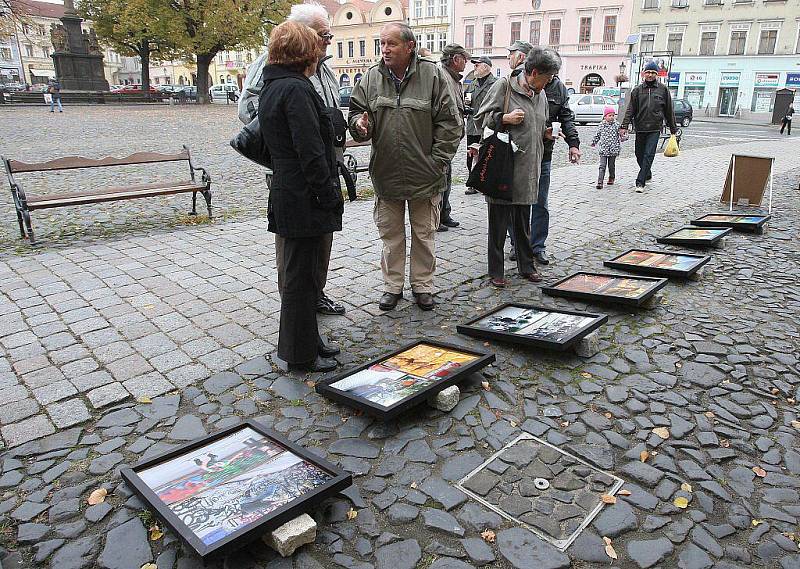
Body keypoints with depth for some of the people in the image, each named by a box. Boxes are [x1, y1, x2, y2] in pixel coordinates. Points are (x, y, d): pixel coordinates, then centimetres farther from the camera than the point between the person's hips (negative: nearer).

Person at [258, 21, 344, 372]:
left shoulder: (271, 88, 15)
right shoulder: (296, 89, -16)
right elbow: (311, 152, -22)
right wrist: (331, 198, -16)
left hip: (286, 194, 10)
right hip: (305, 198, -10)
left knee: (301, 273, 18)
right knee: (301, 275, 0)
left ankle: (307, 341, 31)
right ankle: (300, 353, 13)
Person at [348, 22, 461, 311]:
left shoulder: (432, 75, -5)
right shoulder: (371, 78, 3)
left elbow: (449, 123, -5)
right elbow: (356, 111, 9)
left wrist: (437, 162, -9)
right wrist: (360, 124, -16)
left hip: (424, 176, -2)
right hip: (385, 174, 2)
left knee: (424, 234, 10)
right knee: (391, 235, 12)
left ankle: (422, 285, 26)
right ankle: (393, 285, 26)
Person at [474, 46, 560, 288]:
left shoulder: (540, 95, 16)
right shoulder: (503, 86, -6)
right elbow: (481, 117, -4)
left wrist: (546, 133, 6)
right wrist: (505, 118, -18)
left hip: (527, 169, 6)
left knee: (523, 222, 16)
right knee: (499, 222, 2)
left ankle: (527, 266, 28)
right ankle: (496, 271, 13)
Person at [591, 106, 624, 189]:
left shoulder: (616, 125, 0)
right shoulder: (601, 125, 2)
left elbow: (620, 135, -1)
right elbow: (597, 135, 15)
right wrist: (594, 142, 20)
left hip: (613, 150, 0)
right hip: (603, 150, 0)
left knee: (611, 166, 12)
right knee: (602, 166, -7)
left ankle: (611, 178, 32)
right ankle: (600, 182, -10)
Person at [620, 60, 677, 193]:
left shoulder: (663, 89, 5)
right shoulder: (637, 90, 6)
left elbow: (669, 111, 9)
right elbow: (630, 109, 1)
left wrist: (673, 129, 11)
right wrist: (624, 126, -11)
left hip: (655, 128, -2)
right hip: (640, 128, 2)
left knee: (648, 155, -10)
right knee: (639, 155, 9)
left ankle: (640, 182, -8)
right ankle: (647, 174, 33)